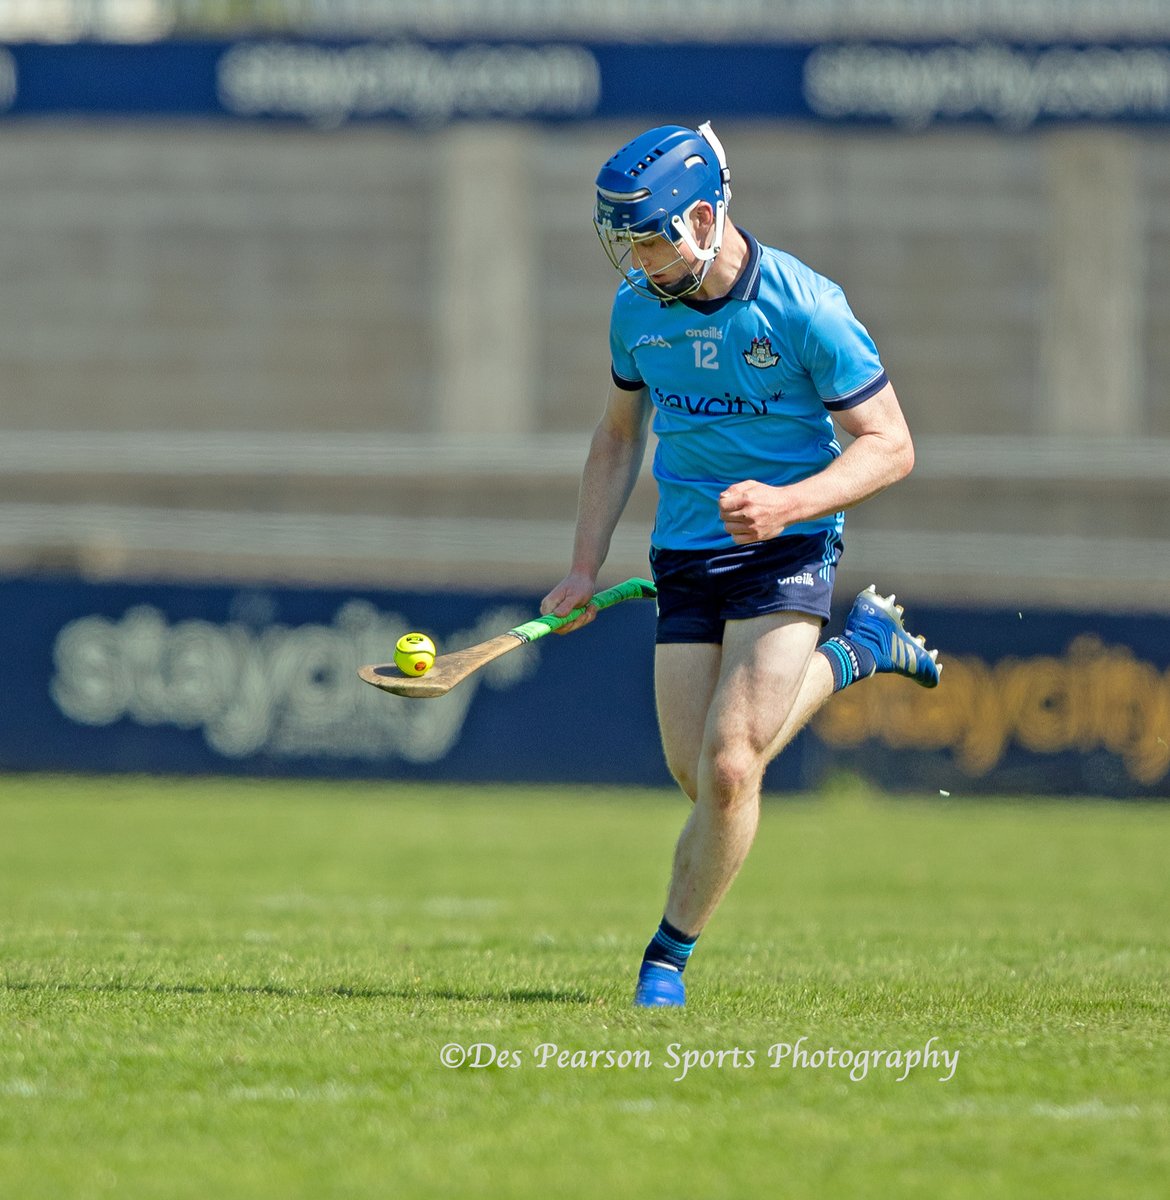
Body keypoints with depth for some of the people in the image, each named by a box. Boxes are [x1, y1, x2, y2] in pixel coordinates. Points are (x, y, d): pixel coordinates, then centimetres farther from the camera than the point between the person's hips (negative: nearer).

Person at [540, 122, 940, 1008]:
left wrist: (787, 504, -28)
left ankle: (670, 957, 2)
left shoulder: (804, 307, -17)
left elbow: (891, 446, -13)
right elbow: (619, 438, 16)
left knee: (728, 769, -17)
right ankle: (858, 650, 28)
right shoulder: (637, 308, 0)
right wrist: (585, 568, 9)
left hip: (786, 552, -5)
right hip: (685, 559, 5)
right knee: (704, 780, 3)